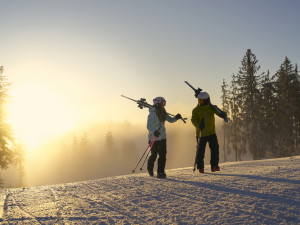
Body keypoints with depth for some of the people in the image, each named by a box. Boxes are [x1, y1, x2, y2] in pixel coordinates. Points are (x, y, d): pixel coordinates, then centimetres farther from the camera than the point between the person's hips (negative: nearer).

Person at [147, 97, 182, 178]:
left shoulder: (163, 113, 5)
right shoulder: (152, 114, -18)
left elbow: (170, 120, 13)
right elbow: (148, 126, -27)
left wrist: (176, 118, -8)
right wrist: (153, 132, -47)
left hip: (162, 137, 6)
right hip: (154, 138, -6)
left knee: (163, 155, -3)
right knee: (154, 155, 6)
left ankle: (160, 172, 4)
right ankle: (150, 168, 35)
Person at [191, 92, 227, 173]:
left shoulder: (212, 108, 0)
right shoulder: (196, 110, -5)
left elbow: (220, 113, -7)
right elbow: (193, 120, -17)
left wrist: (223, 114, -33)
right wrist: (199, 125, -39)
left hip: (211, 133, 1)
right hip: (201, 134, -1)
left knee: (215, 148, -15)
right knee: (200, 151, 4)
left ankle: (214, 166, -8)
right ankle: (200, 167, 23)